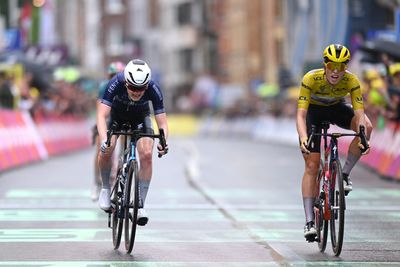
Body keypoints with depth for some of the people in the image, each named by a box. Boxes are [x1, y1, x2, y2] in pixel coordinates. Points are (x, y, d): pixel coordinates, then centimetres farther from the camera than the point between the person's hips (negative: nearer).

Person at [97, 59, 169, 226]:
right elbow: (102, 115, -42)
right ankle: (105, 188, 3)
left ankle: (140, 204, -11)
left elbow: (162, 122, -31)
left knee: (146, 155, -20)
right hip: (117, 113, 0)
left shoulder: (153, 89, -34)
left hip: (140, 117, 0)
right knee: (106, 150, -24)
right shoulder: (116, 84, -37)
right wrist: (104, 140, -58)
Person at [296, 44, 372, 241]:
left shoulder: (352, 81, -29)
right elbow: (300, 114, -38)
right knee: (312, 165, -13)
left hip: (336, 108, 2)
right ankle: (309, 221, -10)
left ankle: (344, 174, -11)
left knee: (366, 126, -29)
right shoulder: (311, 79, -34)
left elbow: (359, 115, -35)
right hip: (313, 110, -2)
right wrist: (303, 139, -56)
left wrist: (363, 139, -53)